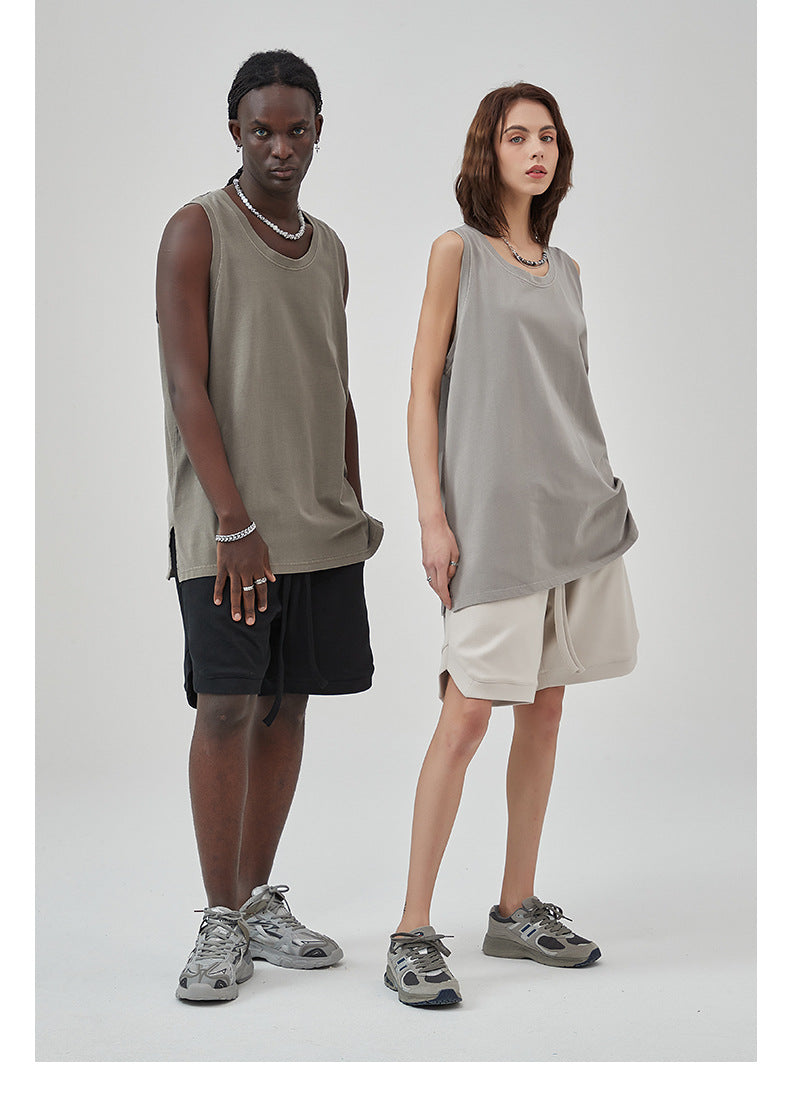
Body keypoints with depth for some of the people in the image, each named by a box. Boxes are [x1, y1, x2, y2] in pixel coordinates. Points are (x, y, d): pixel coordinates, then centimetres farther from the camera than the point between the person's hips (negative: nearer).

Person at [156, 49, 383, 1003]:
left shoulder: (327, 249, 16)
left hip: (320, 526, 6)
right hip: (228, 527, -6)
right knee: (227, 708, -7)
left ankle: (260, 903, 18)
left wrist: (353, 507, 13)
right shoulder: (197, 230, -3)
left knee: (286, 708, 8)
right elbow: (187, 383, -11)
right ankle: (222, 923, 1)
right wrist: (234, 521, -17)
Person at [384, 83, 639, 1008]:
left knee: (544, 708, 8)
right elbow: (422, 395, -4)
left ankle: (518, 912, 18)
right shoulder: (459, 252, 0)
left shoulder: (562, 267, 16)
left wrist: (598, 494, 15)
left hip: (574, 506, 6)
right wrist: (433, 518, -12)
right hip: (491, 511, -6)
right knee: (468, 713, -11)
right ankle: (413, 935, -5)